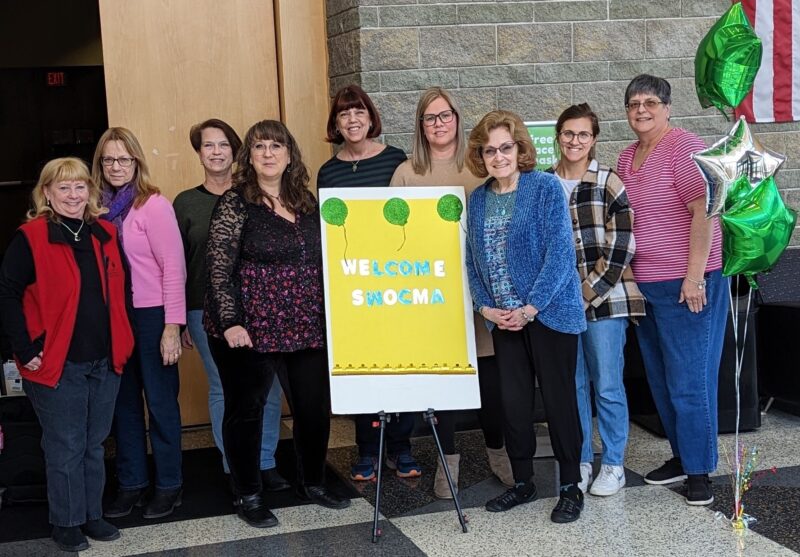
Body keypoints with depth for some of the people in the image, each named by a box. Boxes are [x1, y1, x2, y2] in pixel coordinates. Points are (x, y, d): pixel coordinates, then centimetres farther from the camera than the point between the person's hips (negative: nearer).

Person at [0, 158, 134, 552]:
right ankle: (66, 523, 21)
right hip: (57, 364, -5)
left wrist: (121, 342, 10)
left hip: (105, 362, 5)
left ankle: (92, 515, 30)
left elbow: (119, 291, 16)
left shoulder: (105, 234, 6)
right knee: (66, 448, 6)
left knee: (95, 445, 16)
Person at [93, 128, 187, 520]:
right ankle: (131, 484, 26)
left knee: (160, 401, 5)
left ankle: (169, 485, 18)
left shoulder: (153, 205, -9)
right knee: (123, 403, 13)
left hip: (150, 317, -5)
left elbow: (174, 267, -11)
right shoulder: (98, 208, 5)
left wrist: (172, 326, -14)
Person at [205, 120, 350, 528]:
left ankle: (312, 483, 31)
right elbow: (219, 267, -11)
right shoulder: (235, 204, -6)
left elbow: (321, 261, 17)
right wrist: (230, 322, -19)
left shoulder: (306, 202, 10)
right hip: (251, 330, -5)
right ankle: (248, 497, 21)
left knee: (316, 406, 10)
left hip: (307, 329, 5)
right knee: (246, 411, 6)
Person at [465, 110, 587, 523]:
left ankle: (570, 487, 14)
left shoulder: (545, 188, -8)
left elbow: (559, 252, -14)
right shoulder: (477, 200, 9)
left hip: (550, 313, -5)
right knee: (513, 401, 10)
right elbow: (472, 259, 11)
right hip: (504, 318, 5)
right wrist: (486, 307, -3)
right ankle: (522, 482, 24)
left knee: (558, 398, 2)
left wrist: (531, 308, -17)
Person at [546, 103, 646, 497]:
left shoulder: (609, 184, -4)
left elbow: (620, 249, -8)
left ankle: (613, 465, 17)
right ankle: (580, 461, 23)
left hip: (605, 300, -3)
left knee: (607, 386, 2)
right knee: (573, 385, 10)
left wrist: (588, 294, -11)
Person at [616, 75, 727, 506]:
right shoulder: (627, 158, 12)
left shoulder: (684, 148, -12)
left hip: (687, 284, -8)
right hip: (645, 285, 8)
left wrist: (694, 276, -21)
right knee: (661, 380, 15)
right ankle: (681, 456, 30)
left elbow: (705, 212, -18)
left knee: (690, 382, -3)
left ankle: (699, 473, 8)